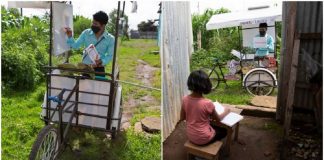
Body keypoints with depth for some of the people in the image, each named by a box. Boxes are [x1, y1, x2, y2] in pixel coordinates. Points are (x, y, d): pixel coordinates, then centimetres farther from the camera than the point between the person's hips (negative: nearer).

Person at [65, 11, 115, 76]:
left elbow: (110, 56, -6)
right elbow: (75, 46, 5)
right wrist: (70, 36, -12)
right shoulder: (86, 33, -1)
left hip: (99, 69, -2)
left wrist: (101, 61, -23)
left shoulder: (110, 39, -7)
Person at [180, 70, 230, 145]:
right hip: (203, 139, -5)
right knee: (224, 130, 23)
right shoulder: (207, 103, -26)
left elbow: (182, 118, 1)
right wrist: (226, 111, 12)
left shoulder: (185, 99, -13)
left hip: (190, 136, 5)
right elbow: (218, 119, -7)